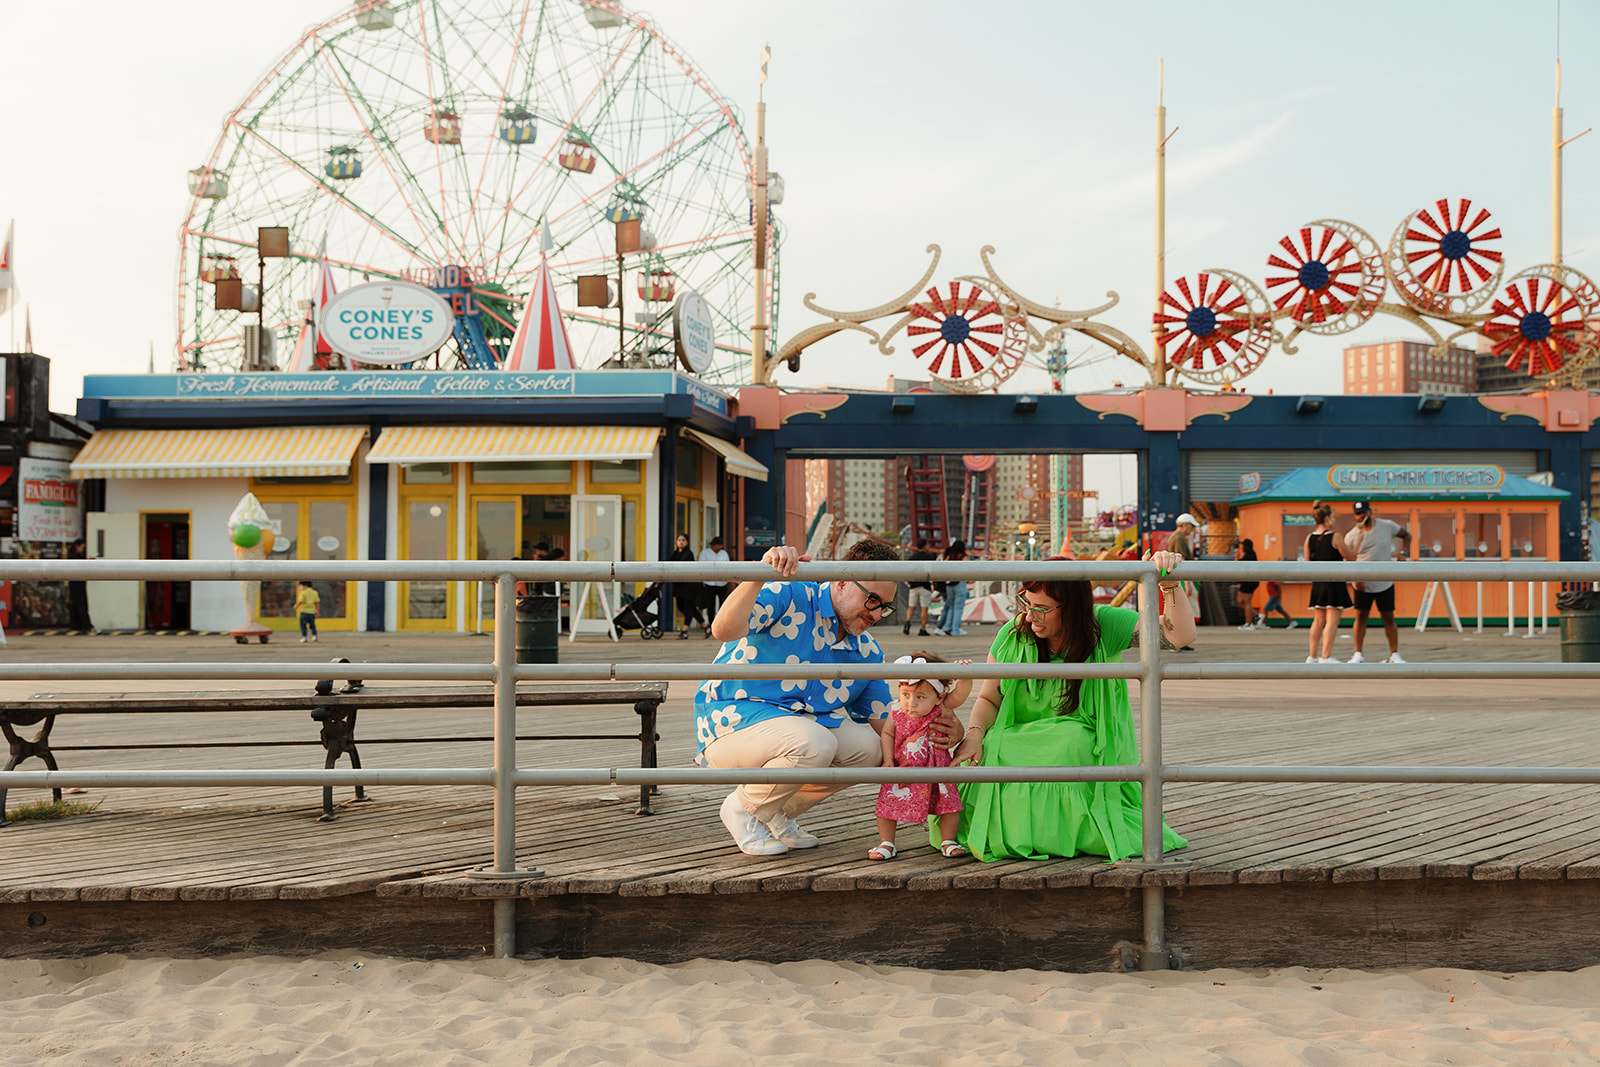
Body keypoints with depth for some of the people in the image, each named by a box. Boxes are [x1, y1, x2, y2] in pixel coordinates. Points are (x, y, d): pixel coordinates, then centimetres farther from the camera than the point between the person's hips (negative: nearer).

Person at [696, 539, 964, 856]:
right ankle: (743, 808, -5)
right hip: (731, 721, -7)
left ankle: (776, 814, 6)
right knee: (814, 743, -33)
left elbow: (883, 723, 10)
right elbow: (724, 630, -32)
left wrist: (940, 731, -9)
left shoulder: (866, 652, 6)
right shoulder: (788, 596, -15)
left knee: (867, 747, -16)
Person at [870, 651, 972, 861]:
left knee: (949, 804, 3)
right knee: (888, 805, -1)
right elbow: (887, 734, 2)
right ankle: (886, 844, 17)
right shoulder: (896, 716, -15)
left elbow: (959, 693, -29)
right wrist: (888, 760, -8)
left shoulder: (942, 710, -16)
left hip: (936, 771, 0)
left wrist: (965, 676, -48)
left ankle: (948, 841, 23)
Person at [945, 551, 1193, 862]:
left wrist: (1171, 586, -30)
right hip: (1023, 751, 1)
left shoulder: (1104, 625, -10)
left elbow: (1181, 634, -15)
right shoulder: (1012, 636, -5)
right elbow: (988, 699, 5)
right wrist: (974, 734, -14)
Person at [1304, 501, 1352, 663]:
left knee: (1318, 620, 14)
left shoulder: (1309, 538, 5)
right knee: (1332, 621, -5)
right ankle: (1325, 657, -10)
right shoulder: (1334, 537, -11)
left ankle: (1312, 656, 17)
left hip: (1317, 583, 6)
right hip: (1334, 582, -6)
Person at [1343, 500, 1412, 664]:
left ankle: (1394, 655, 8)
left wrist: (1404, 553, -1)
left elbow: (1406, 535, 15)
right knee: (1360, 617, 0)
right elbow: (1347, 561, -2)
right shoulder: (1351, 535, -4)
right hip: (1363, 585, 0)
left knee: (1388, 618, 3)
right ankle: (1357, 654, 8)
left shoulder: (1387, 526, -1)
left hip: (1385, 583, 1)